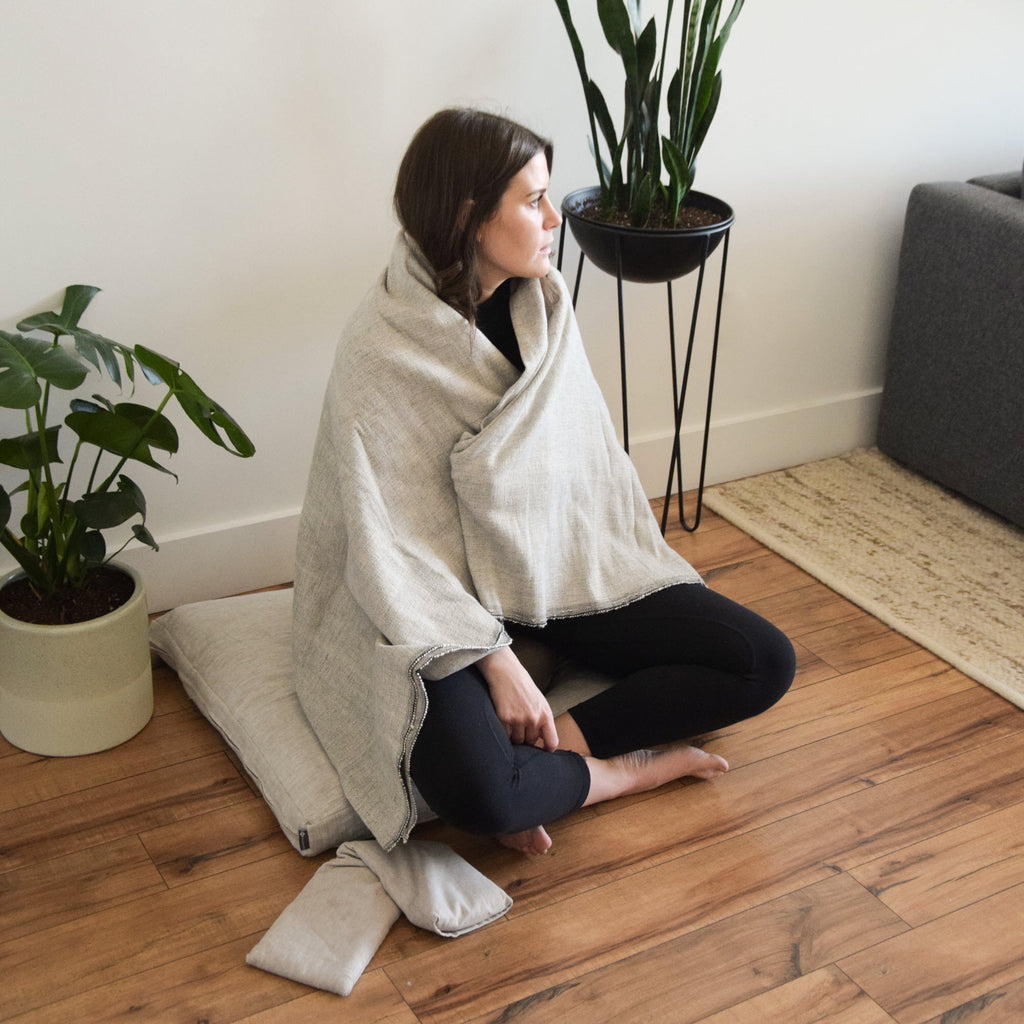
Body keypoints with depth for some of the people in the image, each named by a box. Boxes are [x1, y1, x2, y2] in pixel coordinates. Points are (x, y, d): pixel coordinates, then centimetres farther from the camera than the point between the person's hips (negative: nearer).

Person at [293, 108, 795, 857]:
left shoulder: (542, 302, -2)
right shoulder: (381, 352, -21)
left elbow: (588, 452, 8)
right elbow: (392, 543, -20)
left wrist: (646, 572, 4)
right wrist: (496, 661, -23)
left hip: (566, 570, 6)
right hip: (448, 600, -6)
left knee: (765, 662, -7)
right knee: (476, 792, -34)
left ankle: (563, 741, -11)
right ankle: (623, 769, -5)